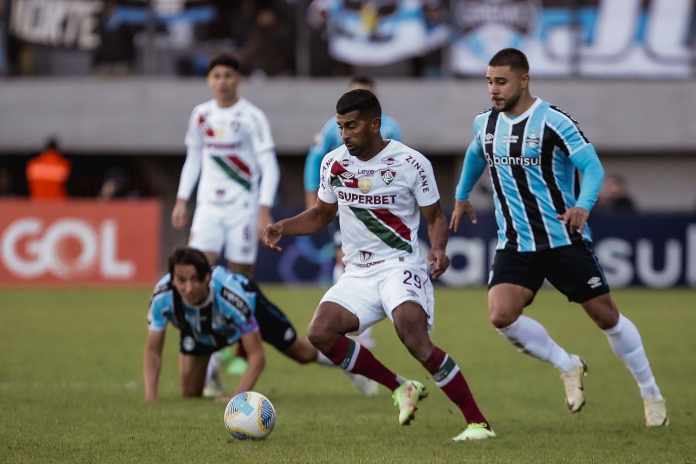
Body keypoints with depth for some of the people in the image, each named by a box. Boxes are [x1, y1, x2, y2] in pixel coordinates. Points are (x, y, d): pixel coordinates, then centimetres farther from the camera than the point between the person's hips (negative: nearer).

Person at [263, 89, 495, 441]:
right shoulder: (333, 163, 5)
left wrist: (438, 249, -20)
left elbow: (435, 217, 1)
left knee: (414, 338, -29)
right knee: (320, 333, -18)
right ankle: (401, 389, 1)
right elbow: (320, 215, 20)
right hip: (357, 274, 6)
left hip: (401, 267, -6)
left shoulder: (411, 163, -8)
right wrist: (282, 227, 2)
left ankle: (477, 422, -20)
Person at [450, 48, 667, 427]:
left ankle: (652, 395, 22)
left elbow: (592, 166, -19)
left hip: (564, 239, -4)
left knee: (606, 315, 3)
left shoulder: (553, 122, -15)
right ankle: (568, 367, 6)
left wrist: (582, 206, -37)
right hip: (515, 245, 4)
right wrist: (461, 197, 36)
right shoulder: (486, 124, 4)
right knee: (500, 316, -18)